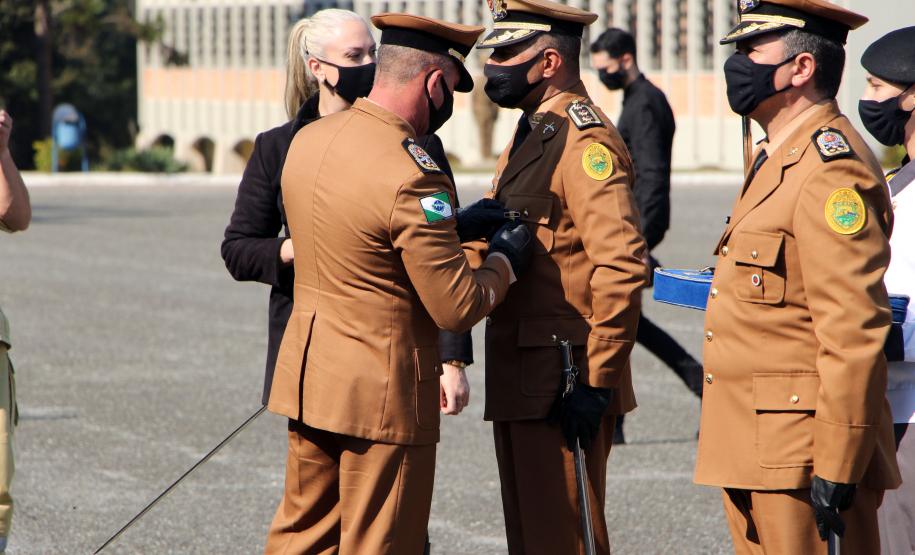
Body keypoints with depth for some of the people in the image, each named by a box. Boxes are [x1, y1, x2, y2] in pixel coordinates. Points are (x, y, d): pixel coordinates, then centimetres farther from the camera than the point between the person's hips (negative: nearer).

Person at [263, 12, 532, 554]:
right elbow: (457, 309, -18)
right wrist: (505, 261, 0)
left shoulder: (309, 139, 2)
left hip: (306, 375, 8)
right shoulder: (411, 174, -23)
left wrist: (453, 226, 16)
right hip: (380, 393, -8)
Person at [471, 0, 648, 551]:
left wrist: (597, 383, -23)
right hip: (520, 381, 10)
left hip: (563, 385, -10)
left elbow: (621, 268, -23)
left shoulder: (586, 141, -16)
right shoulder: (531, 135, 17)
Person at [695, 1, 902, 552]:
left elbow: (853, 336, -21)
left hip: (801, 458, -10)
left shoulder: (833, 168, -16)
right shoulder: (777, 159, 17)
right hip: (754, 451, 10)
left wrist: (836, 472, -23)